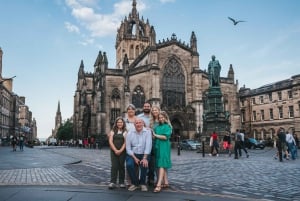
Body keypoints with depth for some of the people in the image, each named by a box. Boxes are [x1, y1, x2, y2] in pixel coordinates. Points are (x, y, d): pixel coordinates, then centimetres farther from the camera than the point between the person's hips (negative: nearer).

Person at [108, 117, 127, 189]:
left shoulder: (125, 132, 7)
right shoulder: (113, 131, 11)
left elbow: (125, 142, -1)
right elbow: (110, 141, 2)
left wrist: (120, 150, -12)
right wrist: (115, 150, -9)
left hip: (122, 151, 0)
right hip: (113, 151, 1)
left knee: (121, 166, 3)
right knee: (114, 166, -6)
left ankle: (121, 182, 12)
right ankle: (113, 182, -5)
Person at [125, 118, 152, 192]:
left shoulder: (147, 131, -5)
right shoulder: (130, 133, 0)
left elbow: (148, 145, -13)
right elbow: (128, 148, -1)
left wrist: (144, 158, -22)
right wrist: (134, 158, -12)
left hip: (144, 154, -1)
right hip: (133, 154, 1)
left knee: (144, 165, -29)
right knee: (129, 164, -26)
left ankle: (143, 183, -1)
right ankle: (134, 183, -1)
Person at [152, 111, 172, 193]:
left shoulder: (167, 126, -2)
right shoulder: (157, 127, 14)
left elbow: (165, 137, -12)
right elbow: (154, 135, 9)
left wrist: (155, 135, -8)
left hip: (164, 147, -6)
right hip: (157, 146, 6)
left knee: (162, 165, -12)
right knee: (163, 165, 11)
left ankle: (159, 185, -19)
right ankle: (166, 182, 19)